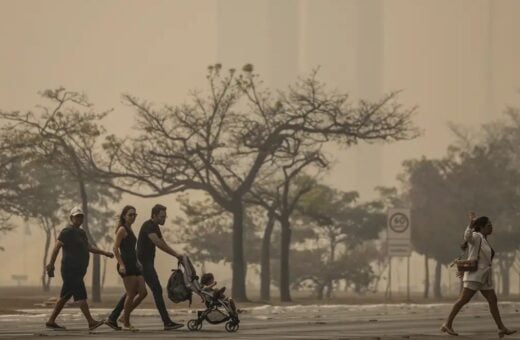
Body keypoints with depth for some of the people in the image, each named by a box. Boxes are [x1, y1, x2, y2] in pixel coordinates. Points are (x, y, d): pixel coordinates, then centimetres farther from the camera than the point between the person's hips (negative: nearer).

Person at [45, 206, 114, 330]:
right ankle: (91, 322, -17)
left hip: (78, 271, 10)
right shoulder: (67, 232, -9)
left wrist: (105, 253, 22)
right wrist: (51, 264, -25)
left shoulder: (81, 233, 20)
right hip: (70, 270, -10)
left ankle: (51, 321, 16)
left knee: (65, 297, 11)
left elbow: (88, 248, 28)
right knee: (81, 296, -13)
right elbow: (57, 246, -16)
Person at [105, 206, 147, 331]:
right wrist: (121, 264, -23)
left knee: (143, 292, 4)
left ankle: (125, 316, 15)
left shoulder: (129, 229, 20)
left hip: (134, 265, 9)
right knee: (131, 295, -7)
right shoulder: (122, 229, -7)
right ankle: (126, 323, 1)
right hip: (126, 265, -9)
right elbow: (115, 248, -15)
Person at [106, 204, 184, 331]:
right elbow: (158, 243, -27)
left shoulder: (155, 227, 16)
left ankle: (112, 318, 13)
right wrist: (175, 254, -26)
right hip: (144, 263, -10)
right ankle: (167, 322, -13)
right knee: (157, 290, -11)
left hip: (147, 263, 10)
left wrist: (176, 254, 5)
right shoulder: (148, 226, -15)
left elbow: (163, 244, 19)